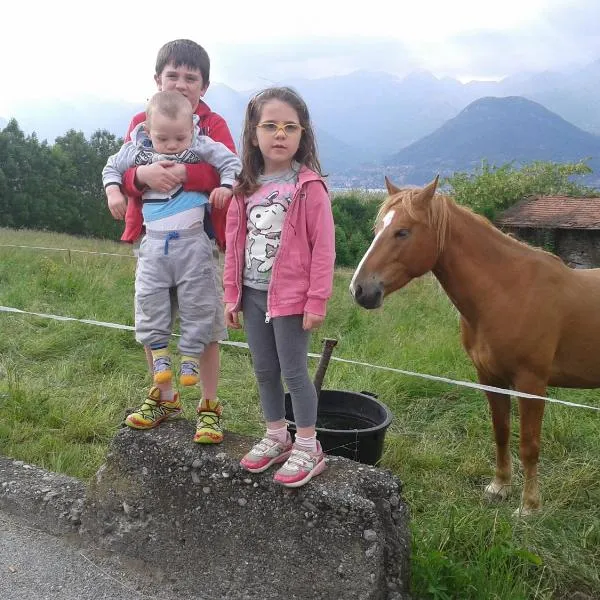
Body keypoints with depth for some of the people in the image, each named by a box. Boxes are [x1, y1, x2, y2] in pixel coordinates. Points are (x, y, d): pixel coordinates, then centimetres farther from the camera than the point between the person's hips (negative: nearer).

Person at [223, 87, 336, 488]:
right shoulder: (246, 187, 6)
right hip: (252, 295, 6)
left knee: (294, 371, 2)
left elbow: (323, 248, -12)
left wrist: (317, 301, -14)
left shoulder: (309, 186, -10)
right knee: (264, 371, 15)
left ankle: (308, 448, 18)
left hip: (291, 297, -6)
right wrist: (232, 295, 8)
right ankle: (276, 437, 32)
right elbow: (234, 244, 9)